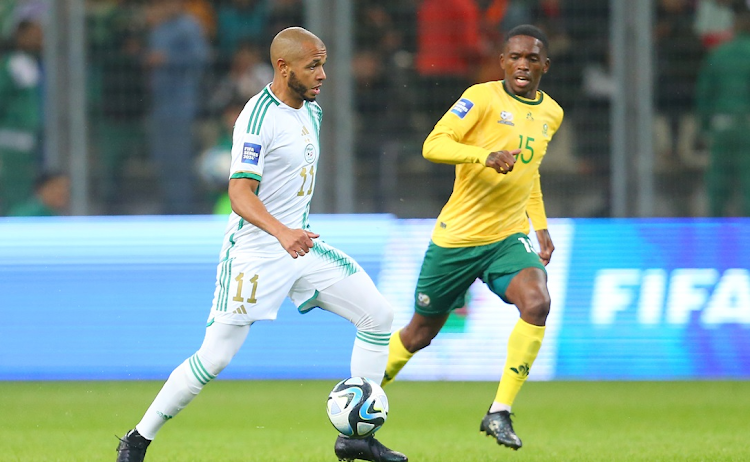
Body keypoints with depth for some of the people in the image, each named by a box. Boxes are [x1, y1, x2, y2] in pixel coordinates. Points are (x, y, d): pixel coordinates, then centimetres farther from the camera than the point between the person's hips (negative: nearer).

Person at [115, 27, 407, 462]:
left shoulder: (311, 111, 9)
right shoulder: (258, 118, -18)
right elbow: (241, 194, -27)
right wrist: (281, 233, -42)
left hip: (301, 244, 8)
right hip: (255, 252, -8)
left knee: (379, 315, 0)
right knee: (215, 357, -10)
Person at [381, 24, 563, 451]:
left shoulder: (551, 114, 9)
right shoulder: (483, 98, -11)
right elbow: (433, 146, -22)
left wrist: (541, 226, 19)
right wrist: (487, 155, -36)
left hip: (509, 237, 4)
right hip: (457, 236, -4)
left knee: (537, 303, -25)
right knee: (421, 333, 8)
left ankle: (499, 413, -18)